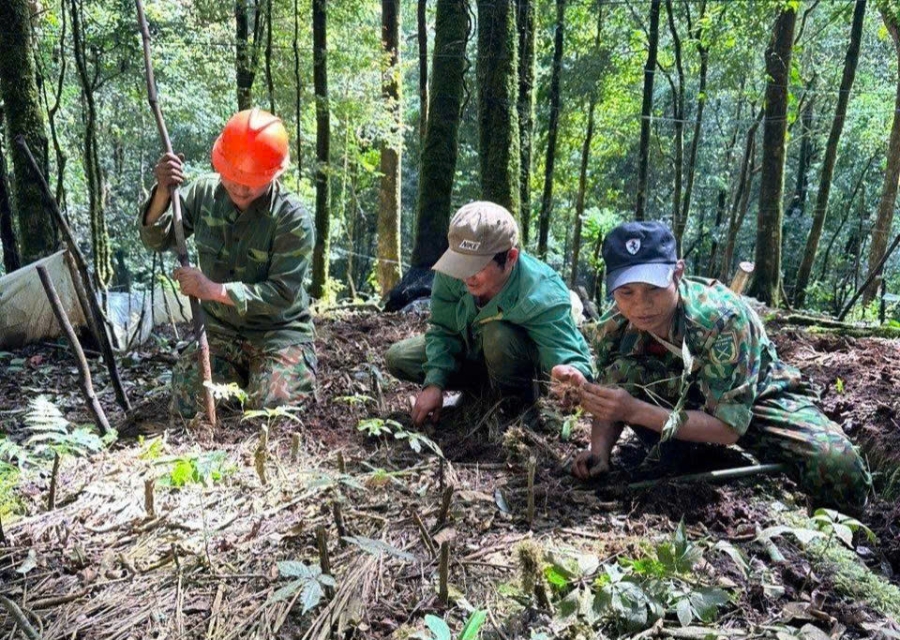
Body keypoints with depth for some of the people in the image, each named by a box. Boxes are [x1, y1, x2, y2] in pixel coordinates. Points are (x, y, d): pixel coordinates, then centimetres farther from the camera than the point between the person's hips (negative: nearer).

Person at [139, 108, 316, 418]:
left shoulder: (294, 219, -19)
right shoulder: (204, 192, -4)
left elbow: (282, 293, -21)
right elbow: (156, 240, 1)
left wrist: (215, 290, -29)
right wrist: (163, 193, -18)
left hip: (279, 332, -4)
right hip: (220, 330, 4)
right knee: (185, 404, -11)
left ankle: (301, 373, 12)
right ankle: (239, 377, 20)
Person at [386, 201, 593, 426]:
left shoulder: (542, 297, -41)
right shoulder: (453, 273, -28)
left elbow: (574, 365, -47)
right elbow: (442, 329, -14)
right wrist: (434, 382, -27)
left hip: (531, 364, -5)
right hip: (474, 349, 5)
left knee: (498, 333, -38)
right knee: (398, 358, -5)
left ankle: (516, 401, -8)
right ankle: (489, 383, 4)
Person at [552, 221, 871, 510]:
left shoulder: (723, 316, -34)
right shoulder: (611, 330, -22)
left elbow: (729, 426, -34)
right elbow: (613, 403, -7)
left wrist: (635, 410, -43)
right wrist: (599, 450, -29)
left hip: (758, 399, -2)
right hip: (682, 400, 3)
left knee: (841, 474, -28)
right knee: (621, 369, -27)